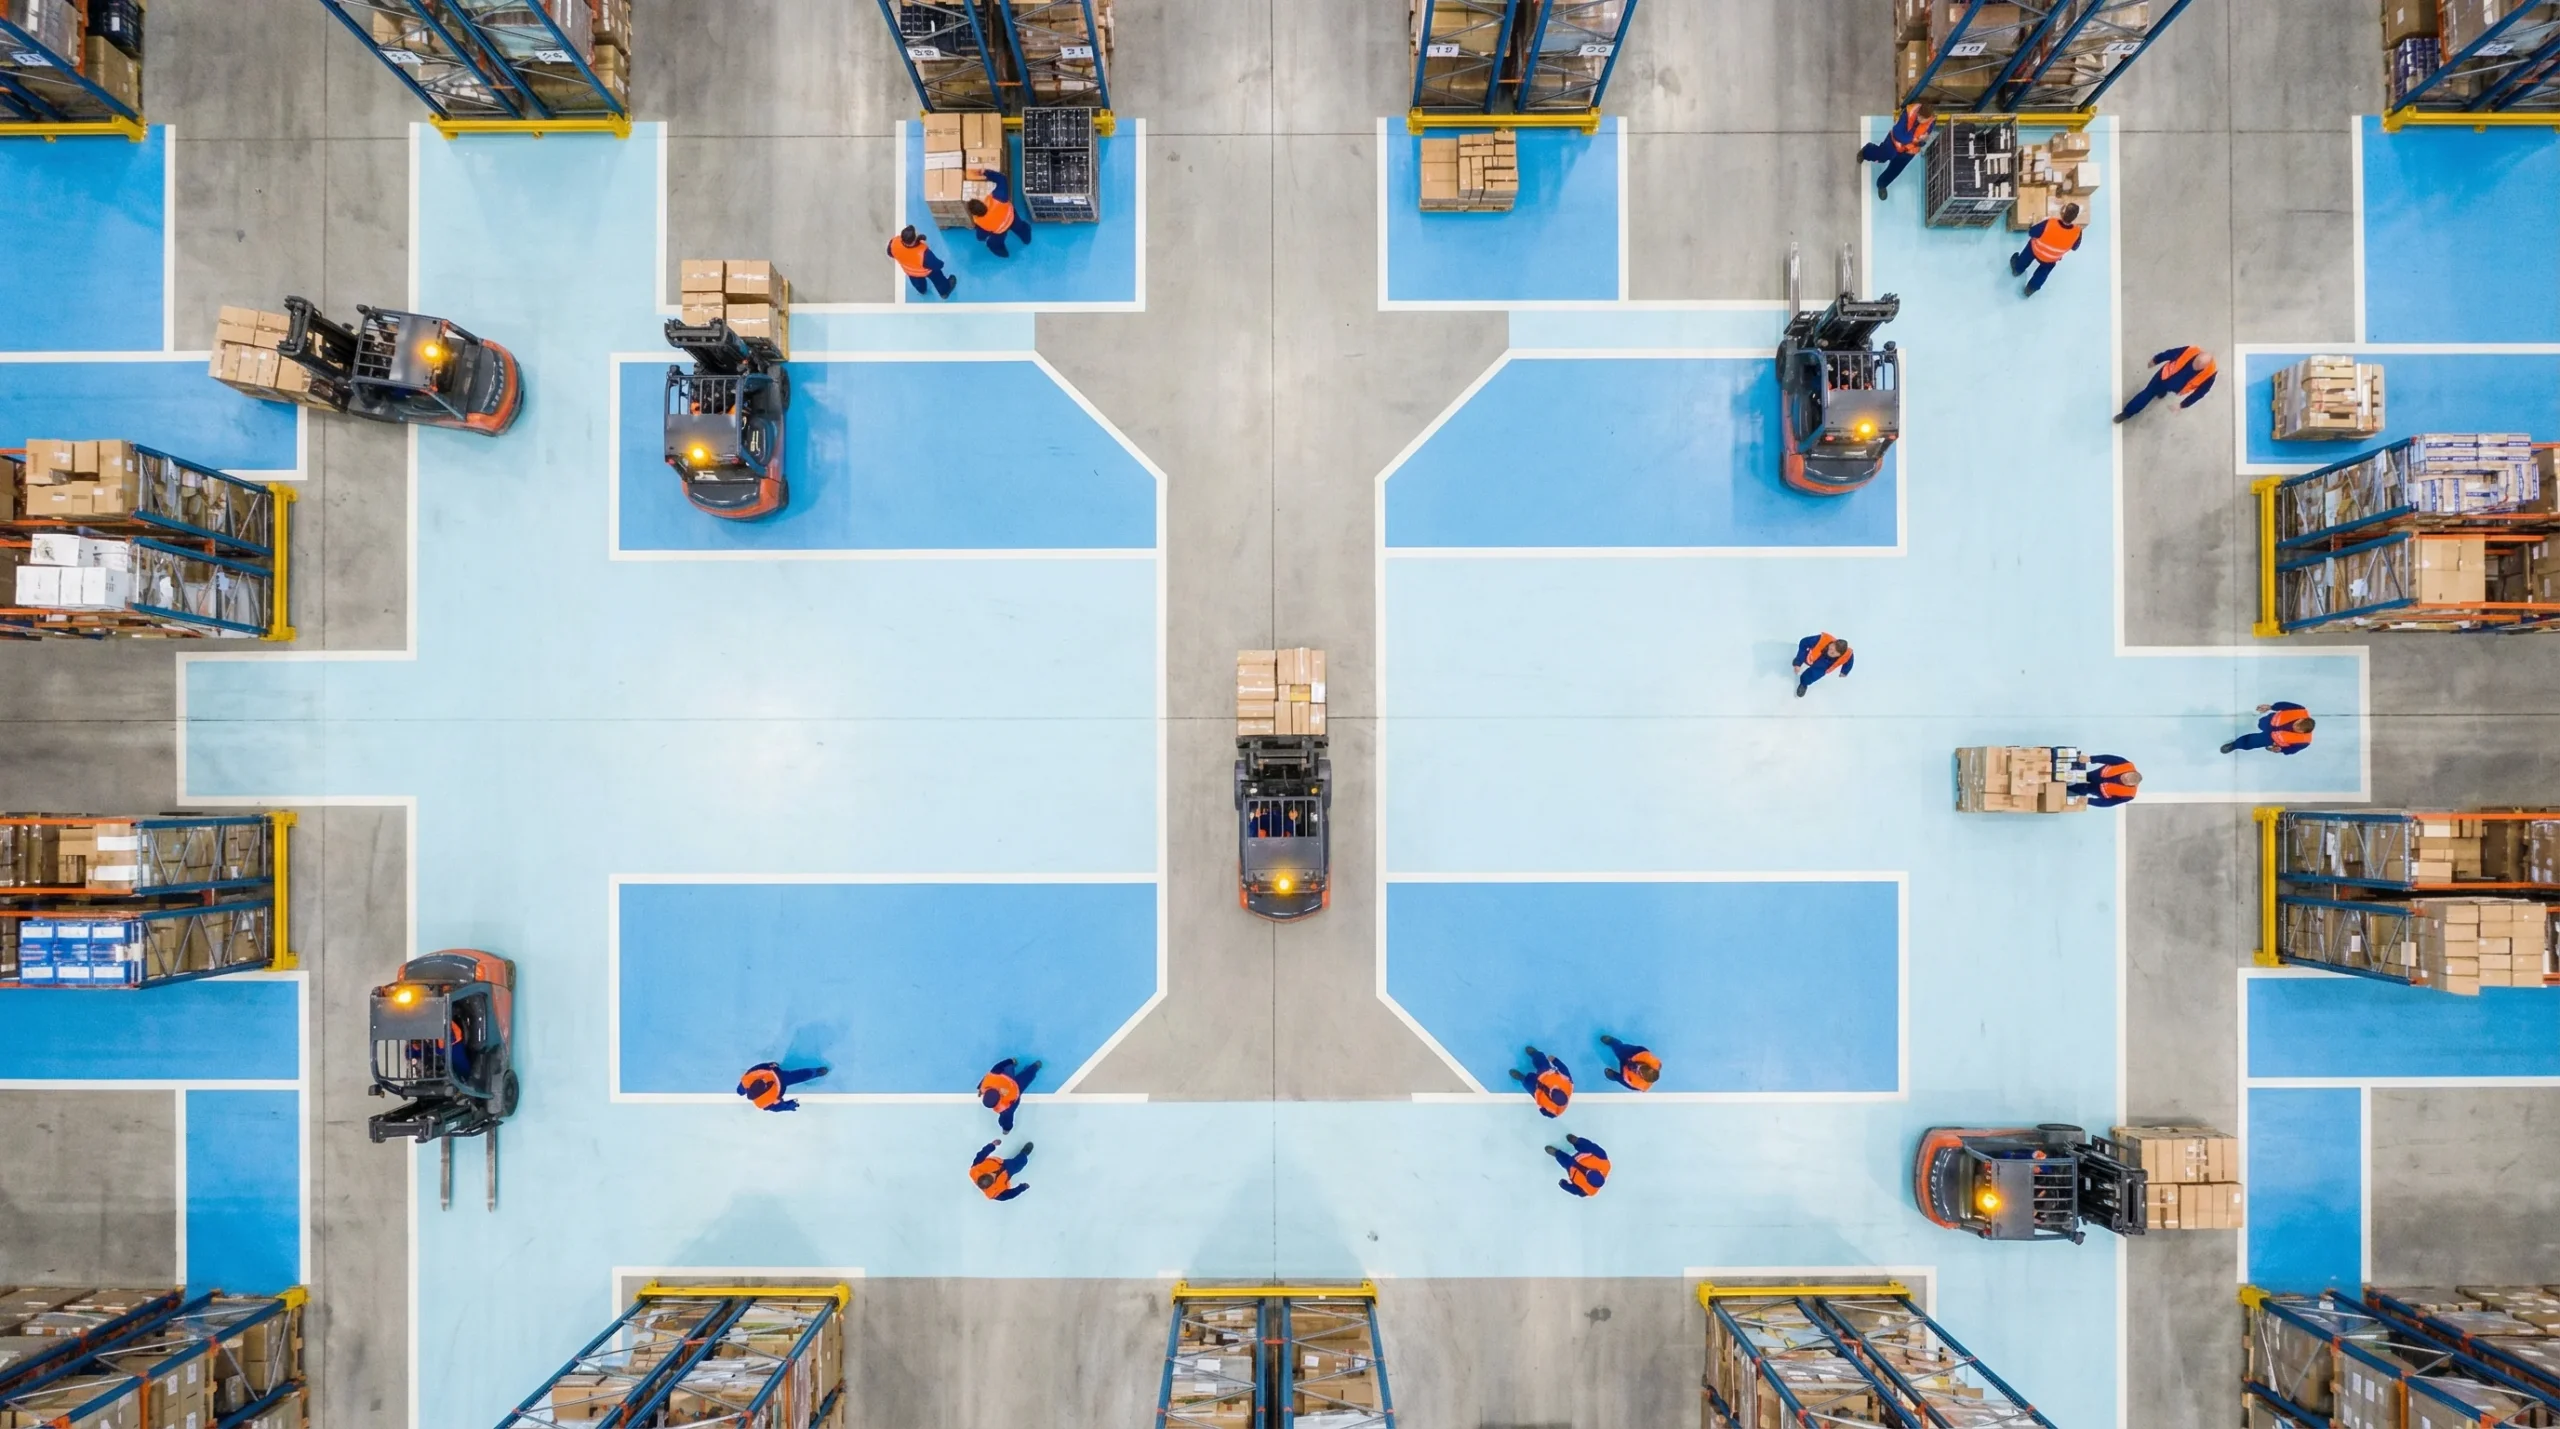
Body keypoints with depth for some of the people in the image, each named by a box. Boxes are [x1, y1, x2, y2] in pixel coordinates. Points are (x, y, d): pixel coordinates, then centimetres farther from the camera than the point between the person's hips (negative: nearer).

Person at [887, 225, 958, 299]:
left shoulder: (894, 243, -37)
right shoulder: (922, 253, -49)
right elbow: (937, 265, -33)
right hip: (925, 271, -4)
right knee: (937, 278, 31)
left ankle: (921, 290, 73)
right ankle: (944, 292, 62)